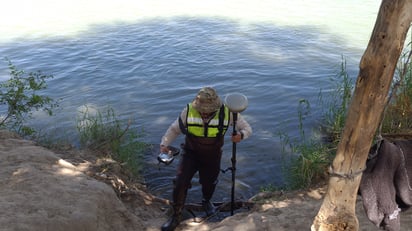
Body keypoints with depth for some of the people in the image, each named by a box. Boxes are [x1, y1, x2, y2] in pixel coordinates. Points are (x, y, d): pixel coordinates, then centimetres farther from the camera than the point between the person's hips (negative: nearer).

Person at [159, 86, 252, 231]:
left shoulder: (227, 113, -21)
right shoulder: (188, 111, -20)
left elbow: (247, 128, -10)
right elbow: (174, 129, -4)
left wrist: (241, 135, -33)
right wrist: (164, 144, -19)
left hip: (212, 157, 1)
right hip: (191, 153, 0)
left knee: (209, 183, 20)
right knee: (180, 183, -12)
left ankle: (206, 202, 57)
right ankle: (176, 216, 12)